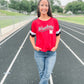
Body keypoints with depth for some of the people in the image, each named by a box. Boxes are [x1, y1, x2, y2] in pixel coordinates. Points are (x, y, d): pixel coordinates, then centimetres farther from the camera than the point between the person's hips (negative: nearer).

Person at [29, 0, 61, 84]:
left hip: (51, 53, 0)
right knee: (42, 73, 15)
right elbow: (31, 36, 8)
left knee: (47, 74, 2)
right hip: (39, 53, 0)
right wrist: (34, 46, -5)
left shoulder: (54, 21, -3)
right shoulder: (35, 22, -5)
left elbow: (57, 35, 8)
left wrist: (56, 46, -4)